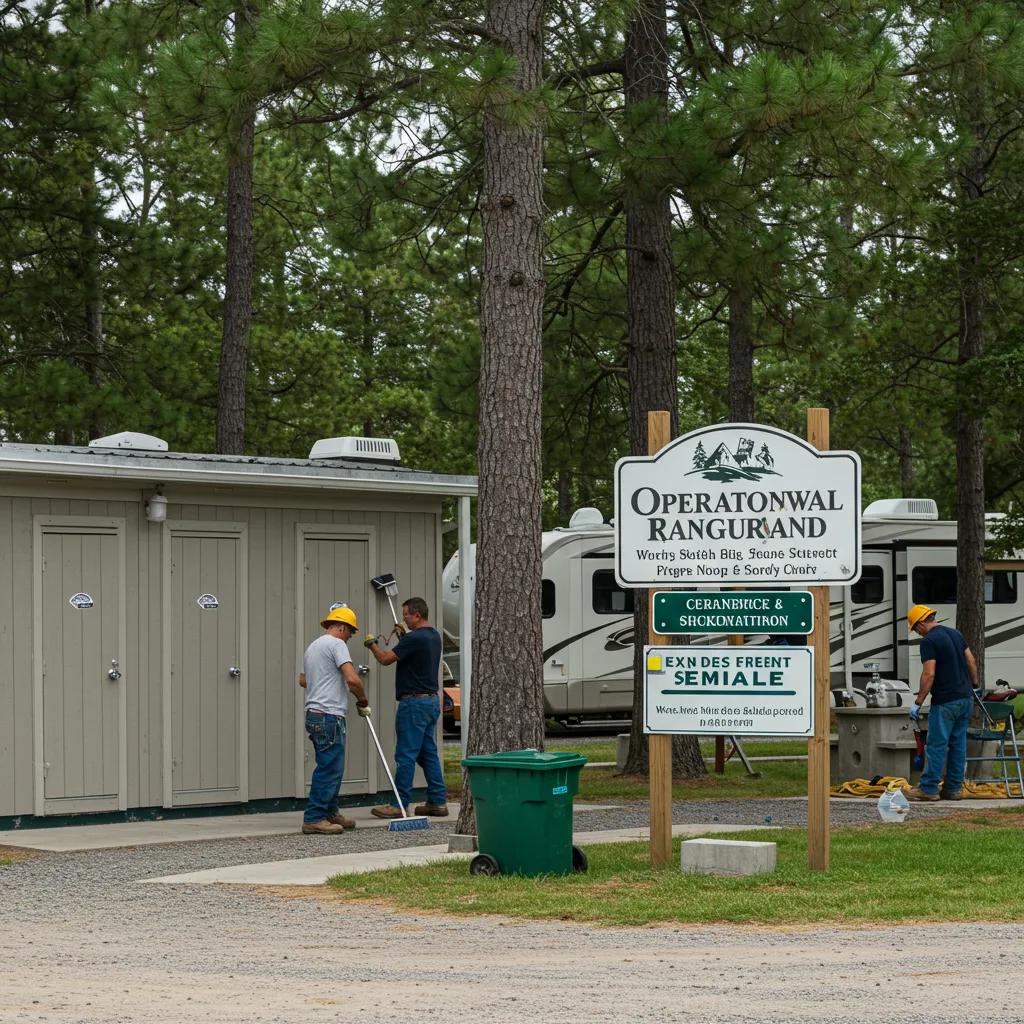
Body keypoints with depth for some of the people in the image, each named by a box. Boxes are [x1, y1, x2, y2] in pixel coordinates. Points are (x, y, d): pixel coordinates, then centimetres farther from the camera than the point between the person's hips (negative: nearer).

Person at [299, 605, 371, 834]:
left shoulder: (312, 647, 21)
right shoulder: (336, 644, -9)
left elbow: (303, 680, 35)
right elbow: (352, 679, -19)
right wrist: (363, 702, -5)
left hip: (314, 714, 10)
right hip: (329, 715, -10)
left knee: (329, 767, 16)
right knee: (329, 768, -9)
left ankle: (330, 813, 22)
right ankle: (314, 819, -10)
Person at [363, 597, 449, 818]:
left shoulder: (414, 638, -18)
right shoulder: (434, 636, 12)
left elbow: (386, 659, -14)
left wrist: (373, 644, 3)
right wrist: (403, 635, 22)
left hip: (414, 702, -9)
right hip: (432, 701, 9)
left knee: (406, 756, -6)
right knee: (429, 753, 12)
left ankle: (400, 804, -4)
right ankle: (438, 802, 12)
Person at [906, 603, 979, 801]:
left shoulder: (929, 641, -13)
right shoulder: (955, 634, 12)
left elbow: (929, 674, -19)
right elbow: (971, 662, 15)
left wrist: (918, 702, -14)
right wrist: (974, 685, 26)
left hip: (945, 701, -8)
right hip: (965, 697, 8)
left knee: (936, 745, -4)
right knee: (958, 744, 10)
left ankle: (929, 788, -2)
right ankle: (953, 788, 12)